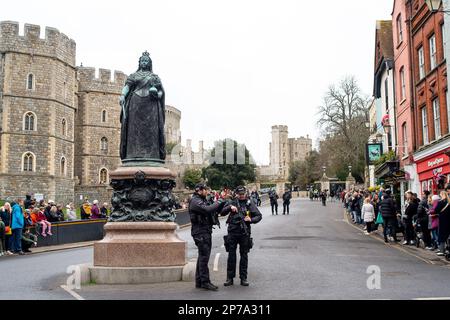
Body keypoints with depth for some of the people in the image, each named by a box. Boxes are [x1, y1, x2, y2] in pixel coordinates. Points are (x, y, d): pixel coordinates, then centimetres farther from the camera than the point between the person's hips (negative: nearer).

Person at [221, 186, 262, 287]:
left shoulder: (249, 204, 5)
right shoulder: (232, 202, 5)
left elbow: (259, 216, 6)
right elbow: (222, 213, 0)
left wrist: (251, 220, -13)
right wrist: (230, 207, -17)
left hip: (245, 233, 0)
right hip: (232, 232, 0)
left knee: (244, 256, 7)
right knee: (231, 255, 4)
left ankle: (243, 278, 16)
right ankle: (230, 278, 12)